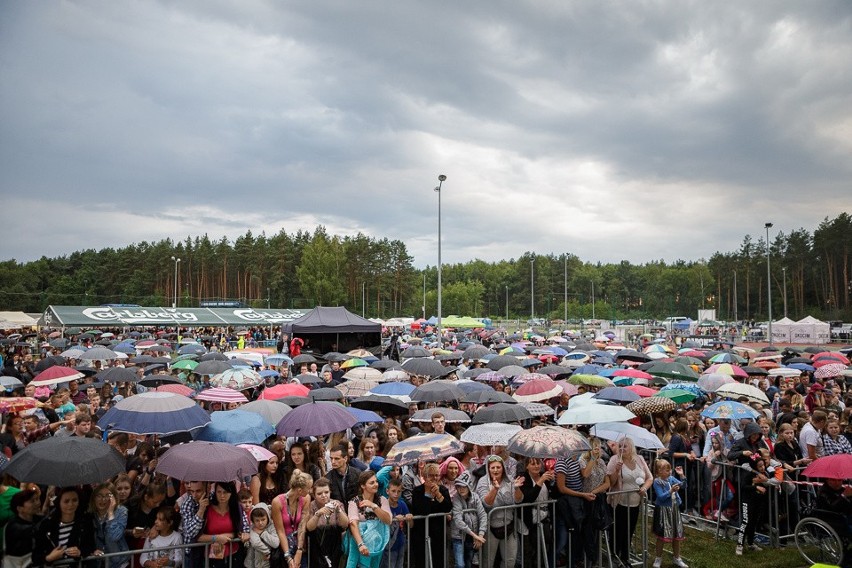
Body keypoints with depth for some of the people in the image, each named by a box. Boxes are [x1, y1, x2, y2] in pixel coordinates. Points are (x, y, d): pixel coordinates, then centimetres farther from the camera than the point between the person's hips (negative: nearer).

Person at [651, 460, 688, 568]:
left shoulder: (671, 478, 2)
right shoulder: (657, 482, -15)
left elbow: (683, 485, -2)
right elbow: (660, 497, -20)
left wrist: (681, 475, -14)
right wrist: (671, 491, -30)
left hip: (674, 509, 6)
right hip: (663, 510, -6)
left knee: (677, 535, 14)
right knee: (662, 536, 4)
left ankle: (677, 558, 30)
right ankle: (658, 558, 21)